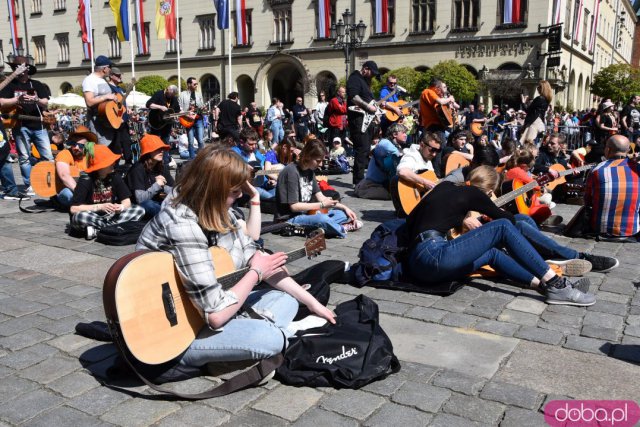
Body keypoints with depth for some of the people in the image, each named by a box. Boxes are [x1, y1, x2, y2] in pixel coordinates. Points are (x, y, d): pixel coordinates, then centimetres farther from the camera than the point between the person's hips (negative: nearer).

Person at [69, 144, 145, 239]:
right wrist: (100, 207, -24)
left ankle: (96, 230, -22)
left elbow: (127, 202, -1)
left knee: (139, 211, -17)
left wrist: (121, 207, -25)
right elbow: (73, 208, -18)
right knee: (80, 217, -38)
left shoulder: (115, 177, -3)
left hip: (110, 217, 5)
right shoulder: (86, 180, -14)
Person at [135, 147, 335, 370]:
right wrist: (255, 273, -14)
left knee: (287, 300, 8)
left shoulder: (216, 212, -3)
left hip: (204, 307, 9)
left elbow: (254, 256, 4)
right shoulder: (183, 226, -29)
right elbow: (216, 314, -31)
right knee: (267, 338, -28)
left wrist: (312, 303, 3)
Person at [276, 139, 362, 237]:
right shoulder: (292, 172, -18)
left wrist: (345, 208, 1)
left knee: (342, 214, 3)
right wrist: (322, 205, -18)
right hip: (291, 218, -9)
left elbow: (320, 197, 10)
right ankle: (341, 229, -8)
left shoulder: (309, 171, 9)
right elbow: (294, 206, -20)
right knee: (323, 219, -34)